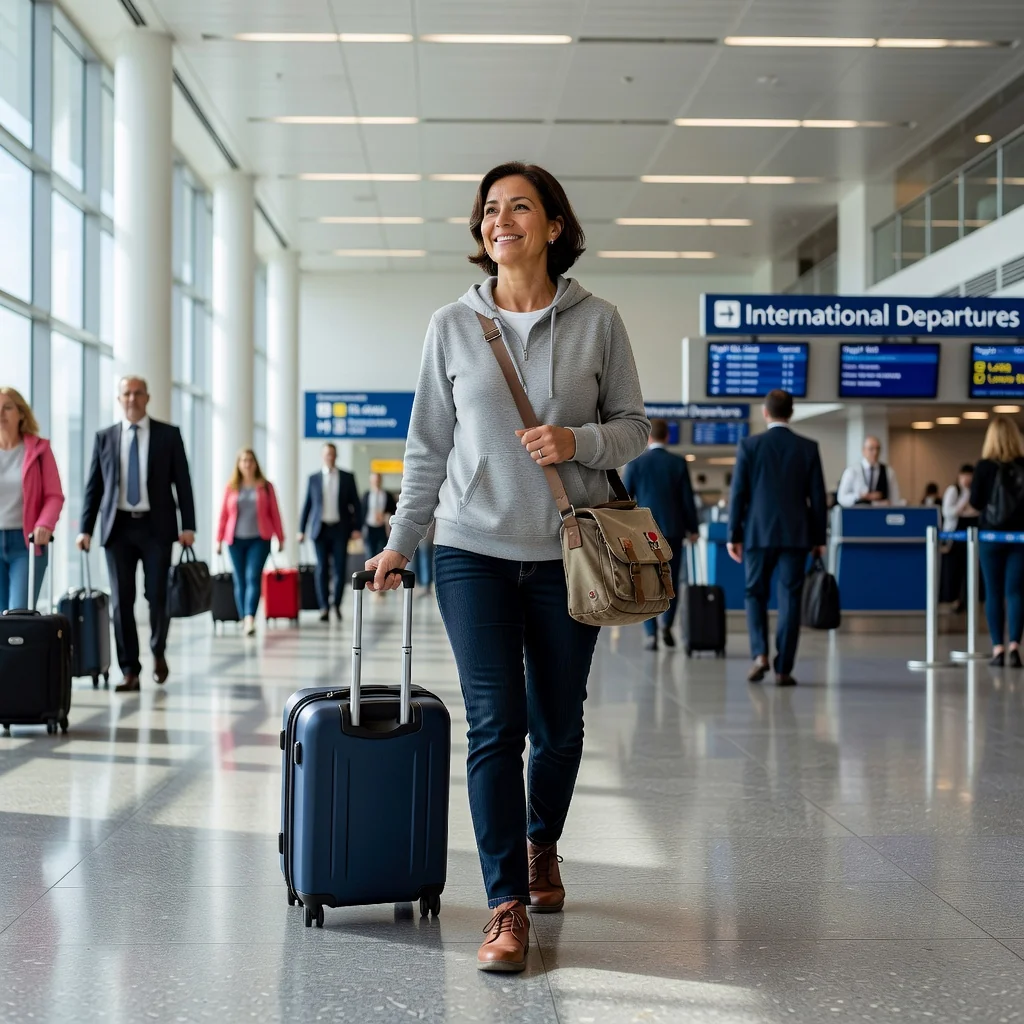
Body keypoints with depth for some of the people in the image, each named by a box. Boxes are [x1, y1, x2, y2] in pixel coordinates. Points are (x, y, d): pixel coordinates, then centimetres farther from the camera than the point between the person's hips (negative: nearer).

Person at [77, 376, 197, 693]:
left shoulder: (168, 435, 4)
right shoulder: (105, 437, 9)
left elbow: (182, 482, 2)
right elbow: (94, 486, 9)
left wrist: (188, 526, -6)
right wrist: (86, 529, 1)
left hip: (156, 526, -2)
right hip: (118, 526, 2)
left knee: (157, 595, -4)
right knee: (121, 601, -1)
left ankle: (158, 652, 24)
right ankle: (130, 672, 4)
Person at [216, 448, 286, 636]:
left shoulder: (265, 486, 4)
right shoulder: (231, 487, 6)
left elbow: (274, 513, 5)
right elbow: (224, 514, 7)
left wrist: (280, 538, 4)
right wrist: (219, 539, 5)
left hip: (259, 539, -2)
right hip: (236, 540, 2)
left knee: (253, 578, -13)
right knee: (240, 581, 5)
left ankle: (250, 619, -23)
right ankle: (244, 619, 13)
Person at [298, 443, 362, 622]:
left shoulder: (347, 478, 6)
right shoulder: (314, 479, 7)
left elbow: (356, 504, 5)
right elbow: (307, 505, 8)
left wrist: (357, 527, -4)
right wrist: (302, 530, 3)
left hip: (340, 529, 0)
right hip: (320, 528, 0)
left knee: (340, 569, -1)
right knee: (322, 569, -1)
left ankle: (337, 605, 11)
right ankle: (324, 607, 1)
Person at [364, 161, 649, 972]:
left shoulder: (598, 322, 2)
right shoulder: (452, 326, 4)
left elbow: (633, 427, 6)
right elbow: (429, 446, 10)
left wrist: (580, 442, -14)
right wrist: (401, 541, 10)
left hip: (568, 553, 0)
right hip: (474, 549, 0)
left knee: (559, 724, 10)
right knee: (495, 724, -6)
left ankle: (541, 845, 38)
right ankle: (507, 906, -1)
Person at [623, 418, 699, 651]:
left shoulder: (635, 463, -2)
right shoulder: (679, 463, -1)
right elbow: (688, 499, 1)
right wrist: (692, 529, 11)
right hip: (673, 530, 1)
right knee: (671, 581, 12)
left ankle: (651, 634, -2)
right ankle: (666, 625, -6)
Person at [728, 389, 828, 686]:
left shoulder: (749, 445, -2)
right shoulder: (808, 447, 1)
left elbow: (738, 493, -3)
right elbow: (817, 496, 3)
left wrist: (734, 535, 2)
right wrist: (819, 538, 10)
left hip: (759, 533, 0)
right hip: (795, 535, 1)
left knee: (755, 594, 13)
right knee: (789, 600, 3)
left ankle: (760, 654, -5)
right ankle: (784, 669, 0)